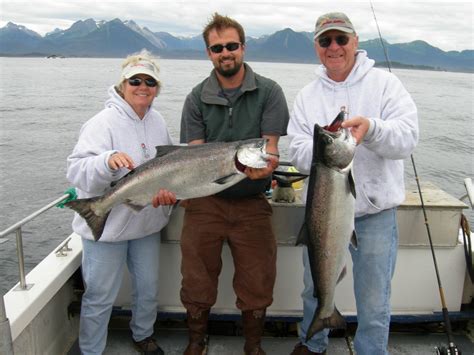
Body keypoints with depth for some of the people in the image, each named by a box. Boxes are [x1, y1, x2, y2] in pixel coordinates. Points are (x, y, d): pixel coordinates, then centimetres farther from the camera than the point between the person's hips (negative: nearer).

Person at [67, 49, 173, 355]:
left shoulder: (157, 120, 4)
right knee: (100, 297, 6)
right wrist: (108, 161, -42)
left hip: (147, 223, 6)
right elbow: (77, 172, -25)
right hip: (107, 224, -6)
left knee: (149, 289, 20)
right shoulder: (104, 123, -17)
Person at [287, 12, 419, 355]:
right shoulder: (307, 95, 5)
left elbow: (408, 137, -14)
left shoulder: (384, 83, -3)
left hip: (375, 212, -3)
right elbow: (297, 152, -4)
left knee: (374, 304, 8)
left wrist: (371, 128, -35)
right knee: (314, 289, 21)